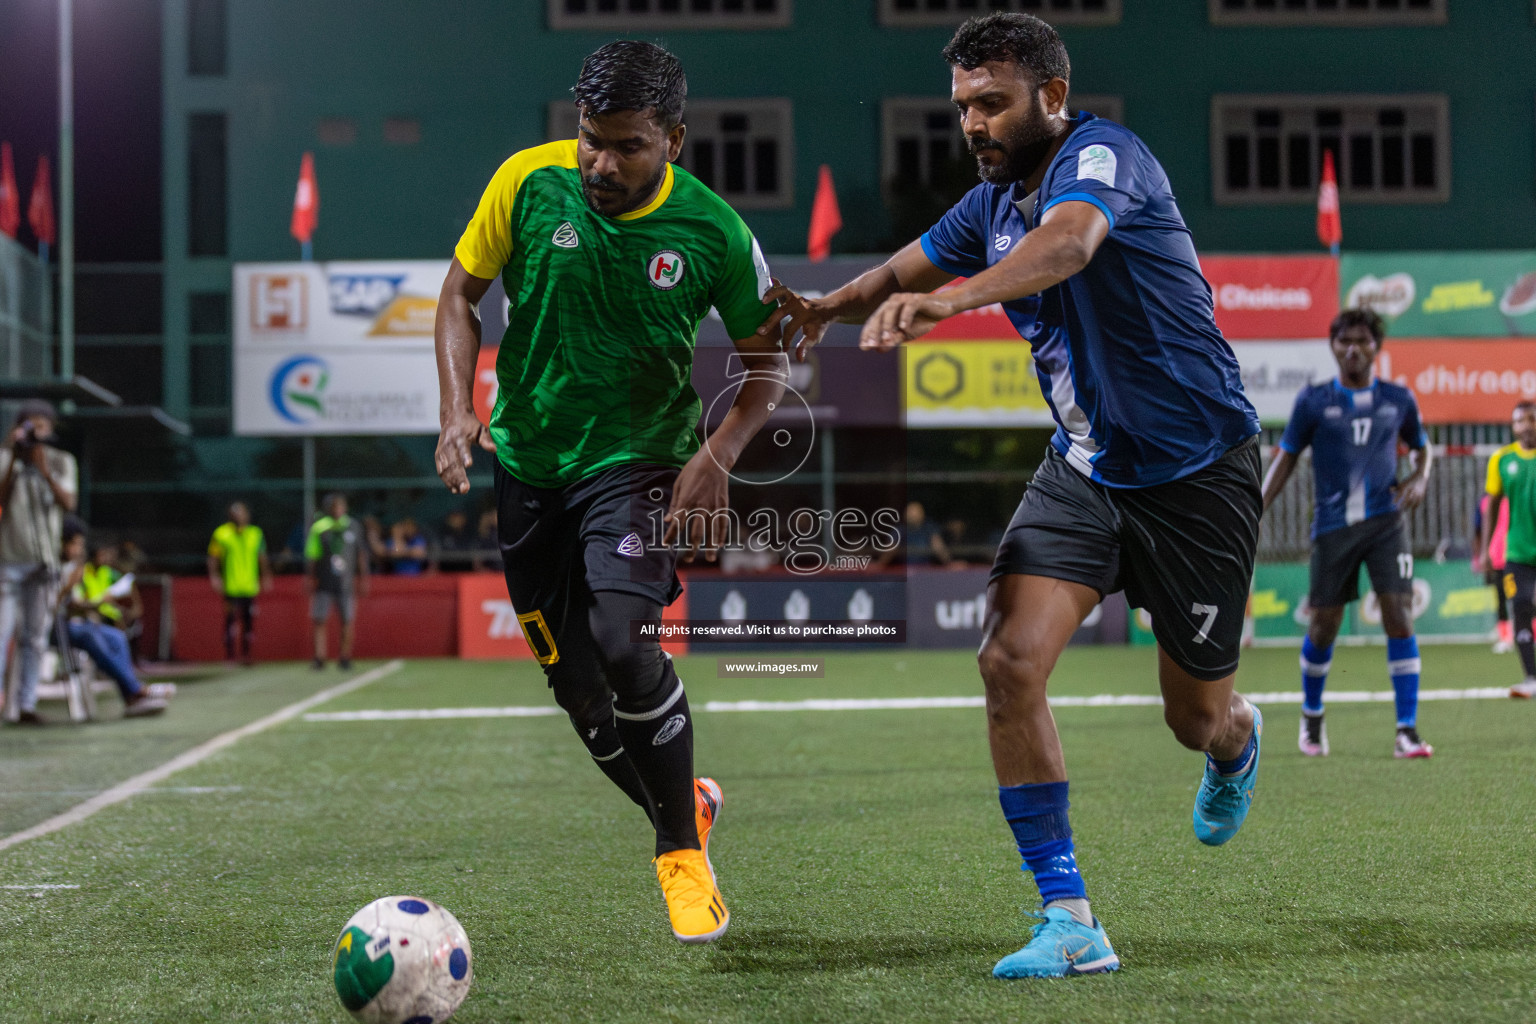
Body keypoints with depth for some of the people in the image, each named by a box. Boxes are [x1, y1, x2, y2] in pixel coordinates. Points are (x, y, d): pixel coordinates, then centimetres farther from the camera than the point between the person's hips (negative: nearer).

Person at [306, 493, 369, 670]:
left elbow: (361, 554, 12)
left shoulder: (353, 526, 5)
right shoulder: (318, 528, -1)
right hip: (323, 583, -1)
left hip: (346, 582, 1)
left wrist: (362, 578, 11)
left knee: (347, 621, 2)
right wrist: (309, 577, -2)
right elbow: (311, 555, 3)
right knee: (320, 621, -6)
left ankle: (345, 657, 13)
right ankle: (319, 658, -2)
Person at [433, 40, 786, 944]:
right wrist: (459, 408, -11)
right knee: (579, 692, 4)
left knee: (624, 641, -25)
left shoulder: (712, 230, -12)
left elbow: (769, 361, -1)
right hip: (527, 461, 3)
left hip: (638, 461, -3)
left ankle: (680, 850, -5)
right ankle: (686, 808, 31)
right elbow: (461, 294, 3)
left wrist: (716, 457, -16)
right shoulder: (528, 182, -10)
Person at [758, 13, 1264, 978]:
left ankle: (1238, 740, 48)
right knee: (1011, 661, -16)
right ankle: (1071, 923, -9)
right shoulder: (995, 203, 3)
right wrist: (829, 305, -5)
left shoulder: (1102, 155, -20)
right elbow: (905, 270, 18)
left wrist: (951, 298, -60)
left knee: (1198, 722, 7)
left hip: (1198, 471, -6)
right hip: (1085, 466, 6)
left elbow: (1069, 240, -42)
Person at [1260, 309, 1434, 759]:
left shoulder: (1398, 399, 7)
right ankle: (1311, 716, 29)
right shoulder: (1313, 400, 2)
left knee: (1399, 618, -12)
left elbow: (1421, 446, 23)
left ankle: (1407, 731, -7)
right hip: (1333, 525, 0)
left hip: (1385, 522, 1)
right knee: (1323, 626, 4)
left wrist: (1420, 478, 1)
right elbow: (1286, 458, 8)